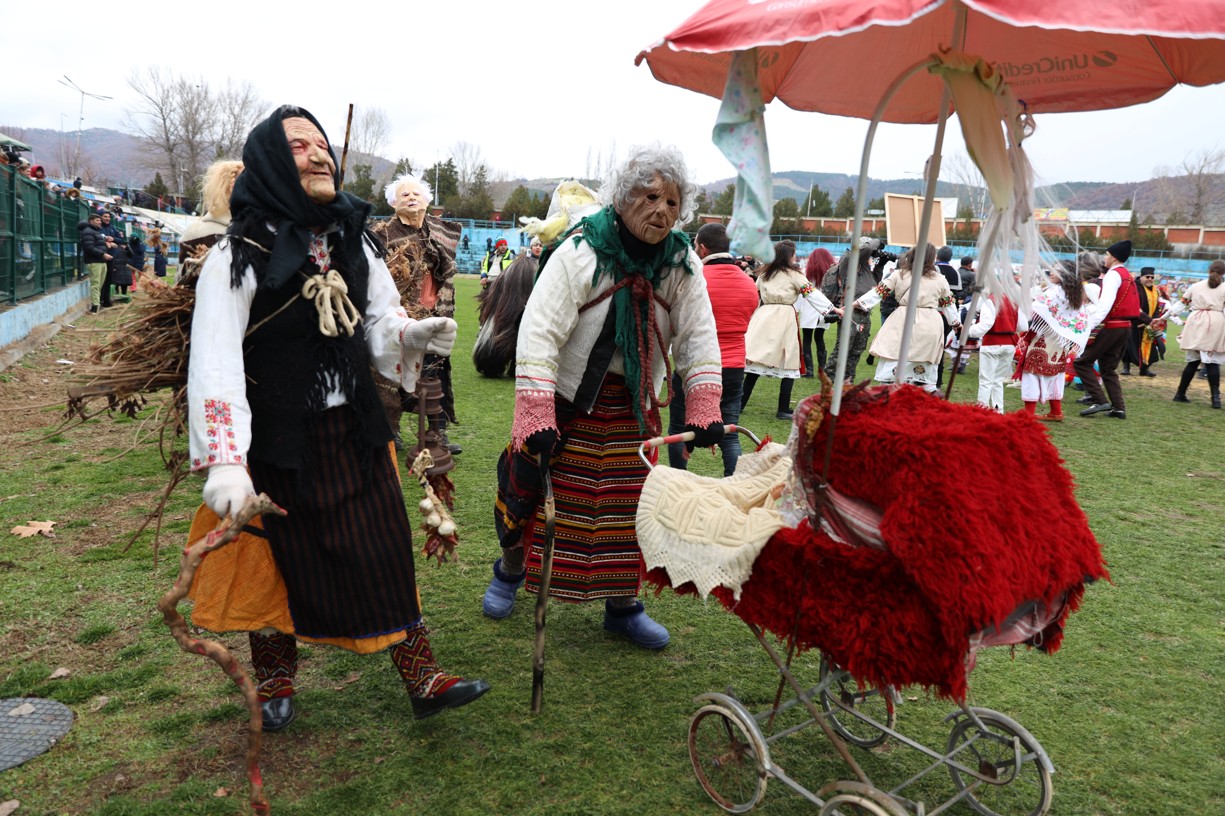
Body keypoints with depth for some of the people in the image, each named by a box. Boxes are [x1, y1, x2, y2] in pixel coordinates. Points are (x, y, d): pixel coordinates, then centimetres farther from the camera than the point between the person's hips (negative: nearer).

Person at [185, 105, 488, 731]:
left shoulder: (353, 243, 5)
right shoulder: (240, 254, -13)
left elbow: (380, 321, 10)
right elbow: (215, 361, -20)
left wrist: (411, 333, -15)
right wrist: (224, 463, -29)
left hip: (356, 433, 4)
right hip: (276, 441, -4)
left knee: (386, 552, 6)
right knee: (277, 561, 11)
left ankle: (420, 676, 18)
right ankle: (274, 680, 35)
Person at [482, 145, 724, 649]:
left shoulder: (682, 263, -4)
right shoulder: (581, 252, -17)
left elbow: (699, 338, -4)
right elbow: (540, 333, -23)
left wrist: (703, 409, -16)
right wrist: (536, 416, -32)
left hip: (633, 408, 4)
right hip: (568, 399, -3)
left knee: (631, 504, 8)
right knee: (529, 487, 7)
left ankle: (622, 605, 27)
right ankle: (511, 569, 36)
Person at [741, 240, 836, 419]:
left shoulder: (764, 274, 15)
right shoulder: (794, 274, 0)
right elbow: (812, 294, -2)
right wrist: (833, 309, 1)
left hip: (764, 317, 5)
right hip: (784, 320, -5)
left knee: (754, 362, 6)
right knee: (788, 364, 1)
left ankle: (740, 404, 6)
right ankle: (783, 410, 1)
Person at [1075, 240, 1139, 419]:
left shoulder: (1113, 275, -11)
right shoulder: (1127, 275, 18)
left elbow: (1105, 305, -23)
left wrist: (1089, 326, -27)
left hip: (1110, 328, -9)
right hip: (1125, 327, 9)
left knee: (1082, 362, -6)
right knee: (1108, 368, 15)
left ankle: (1100, 401, -12)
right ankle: (1118, 408, 11)